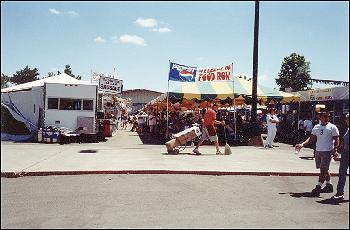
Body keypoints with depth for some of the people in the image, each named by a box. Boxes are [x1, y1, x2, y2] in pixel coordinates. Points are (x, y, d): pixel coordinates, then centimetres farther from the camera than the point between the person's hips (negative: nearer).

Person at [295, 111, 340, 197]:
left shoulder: (332, 127, -4)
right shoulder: (316, 127, 11)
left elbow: (336, 140, -5)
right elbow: (311, 138, 11)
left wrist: (335, 150, -15)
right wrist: (302, 144, -1)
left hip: (327, 151, -6)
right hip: (318, 151, 6)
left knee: (323, 170, -8)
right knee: (324, 170, 14)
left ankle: (318, 187, -4)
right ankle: (329, 185, 28)